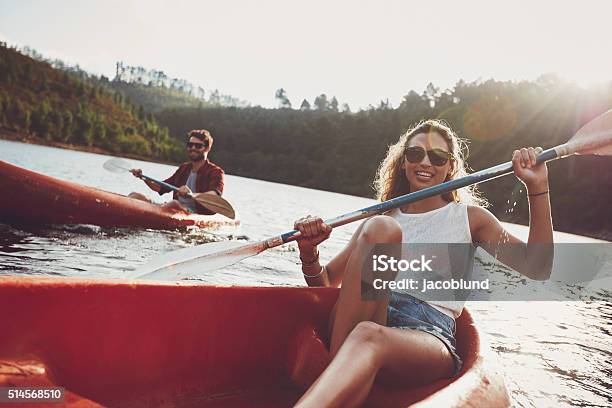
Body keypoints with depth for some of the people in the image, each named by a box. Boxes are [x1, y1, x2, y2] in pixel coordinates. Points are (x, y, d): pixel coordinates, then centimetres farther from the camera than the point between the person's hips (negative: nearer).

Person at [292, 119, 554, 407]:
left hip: (430, 335, -2)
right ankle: (334, 368, -29)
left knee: (368, 338, -38)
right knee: (380, 230, -23)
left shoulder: (469, 217, 19)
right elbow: (324, 285, 18)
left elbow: (536, 269, 7)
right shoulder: (383, 221, 21)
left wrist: (537, 187, 1)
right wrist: (308, 251, -4)